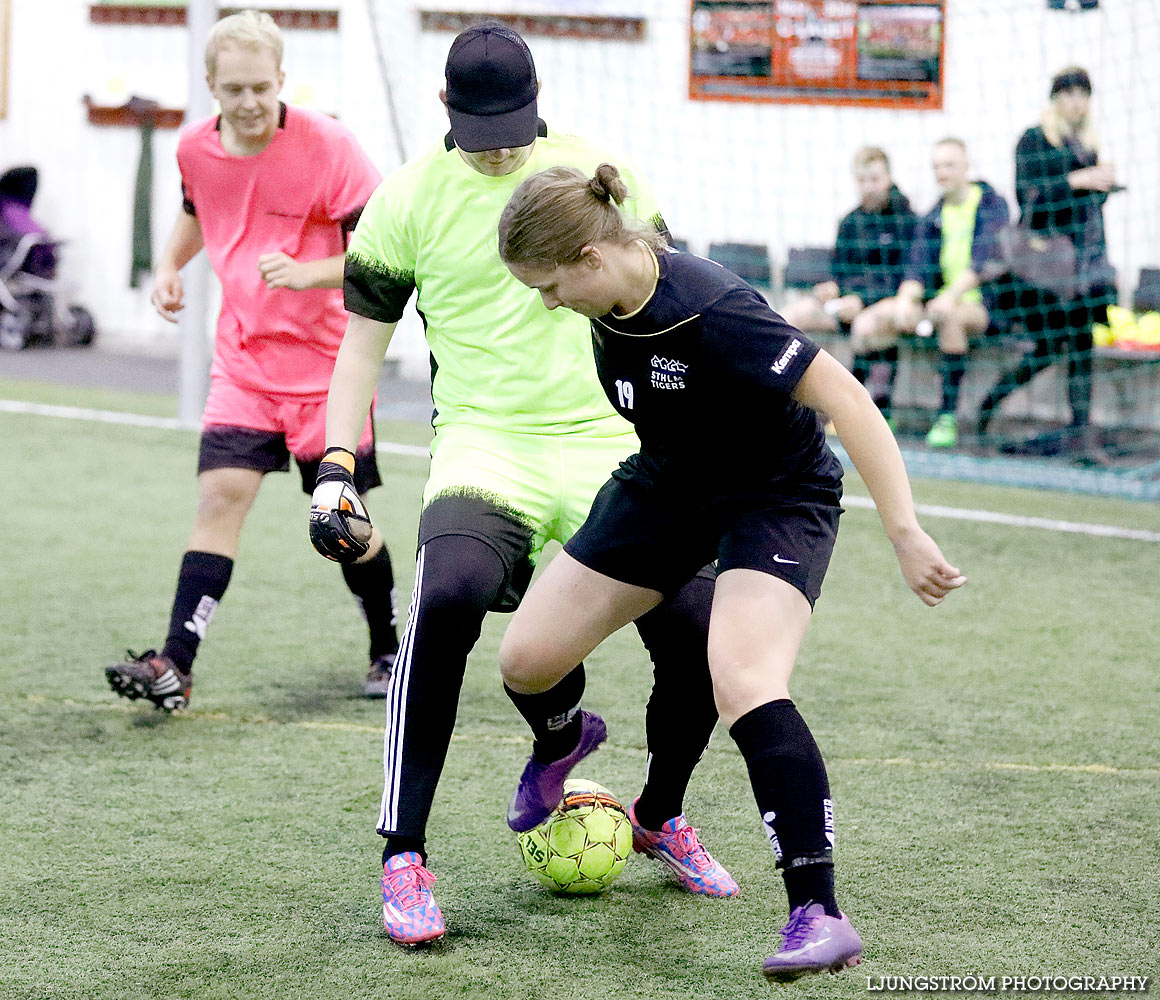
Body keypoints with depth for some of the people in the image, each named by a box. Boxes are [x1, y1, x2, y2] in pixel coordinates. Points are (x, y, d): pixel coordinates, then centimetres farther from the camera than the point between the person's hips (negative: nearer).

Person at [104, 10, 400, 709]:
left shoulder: (327, 145, -16)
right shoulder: (196, 149, 0)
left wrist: (308, 273, -28)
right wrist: (171, 267, 8)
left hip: (327, 363, -3)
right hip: (243, 360, 4)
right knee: (220, 495, -10)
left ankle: (392, 648, 26)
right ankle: (175, 667, -15)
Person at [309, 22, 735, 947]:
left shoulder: (599, 174, 6)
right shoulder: (408, 199, 2)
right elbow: (363, 340, 8)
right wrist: (336, 471, -1)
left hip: (609, 443, 2)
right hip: (485, 445, -2)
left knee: (699, 628, -12)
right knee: (449, 593, -33)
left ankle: (659, 816, 21)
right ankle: (404, 856, -22)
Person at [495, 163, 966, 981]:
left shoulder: (711, 315, -34)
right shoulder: (610, 299, -12)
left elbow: (844, 398, -33)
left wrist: (905, 532, -36)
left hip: (779, 497, -7)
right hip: (667, 484, 7)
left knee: (742, 683, -31)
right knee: (527, 658, 2)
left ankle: (820, 917, -28)